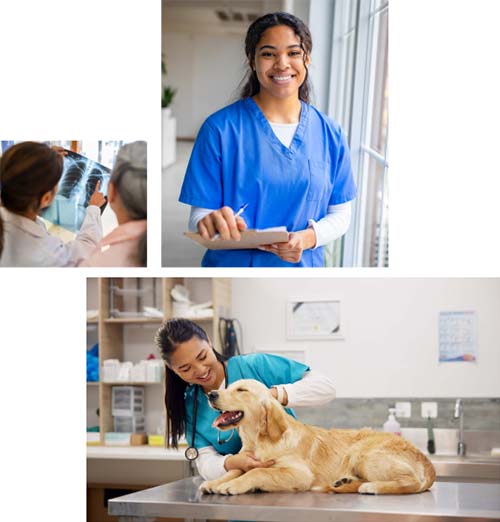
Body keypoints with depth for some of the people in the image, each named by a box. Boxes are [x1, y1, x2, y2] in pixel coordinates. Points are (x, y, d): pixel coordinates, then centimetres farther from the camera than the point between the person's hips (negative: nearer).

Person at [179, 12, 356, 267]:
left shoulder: (330, 134, -2)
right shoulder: (220, 129, -12)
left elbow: (340, 214, 2)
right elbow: (199, 216, -13)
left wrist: (309, 237, -18)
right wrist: (209, 223, -35)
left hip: (303, 266, 2)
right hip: (234, 266, -2)